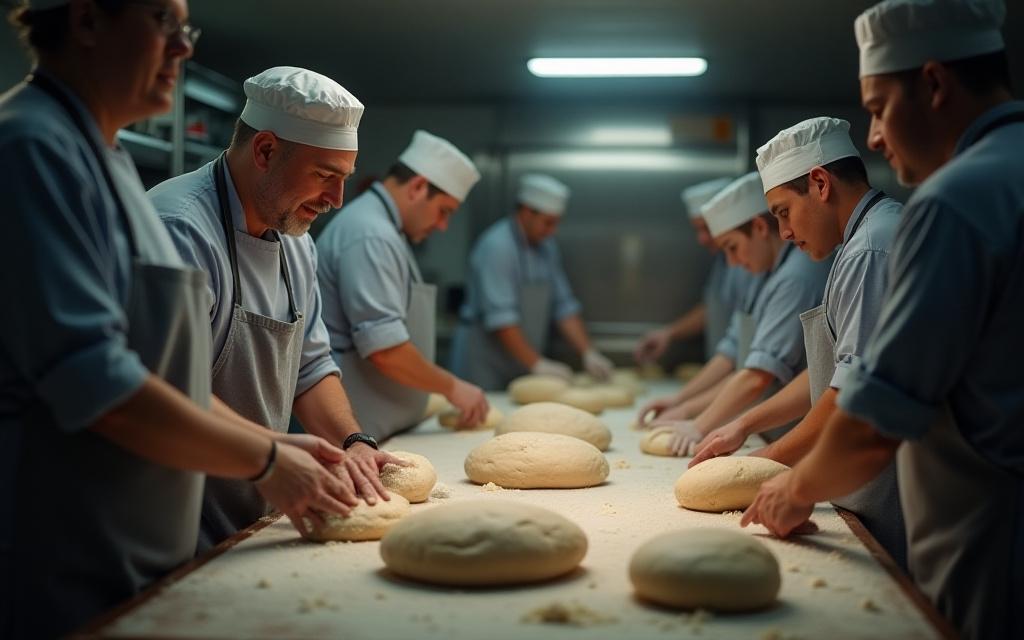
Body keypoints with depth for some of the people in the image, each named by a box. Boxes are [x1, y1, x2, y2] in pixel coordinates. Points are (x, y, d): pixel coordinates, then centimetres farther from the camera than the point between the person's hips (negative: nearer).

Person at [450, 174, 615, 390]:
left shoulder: (546, 247, 9)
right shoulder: (497, 246, -16)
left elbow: (564, 306, 10)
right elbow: (500, 317, -22)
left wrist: (589, 353, 0)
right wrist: (537, 363, -22)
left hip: (521, 368, 7)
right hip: (484, 364, -7)